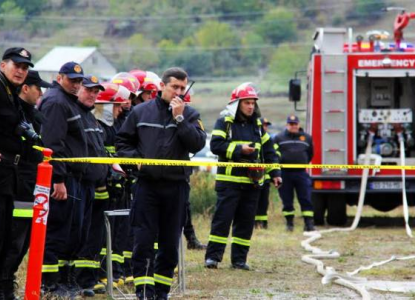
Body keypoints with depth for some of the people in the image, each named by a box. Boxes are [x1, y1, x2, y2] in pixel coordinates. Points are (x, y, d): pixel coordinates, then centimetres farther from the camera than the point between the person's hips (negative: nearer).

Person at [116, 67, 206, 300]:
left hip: (177, 185, 1)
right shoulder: (141, 112, 6)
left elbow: (198, 144, -10)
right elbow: (123, 141, 13)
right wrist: (135, 158, -3)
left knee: (170, 243, 7)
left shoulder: (190, 114, 5)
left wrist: (180, 118, -14)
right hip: (147, 183, -1)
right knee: (144, 241, -6)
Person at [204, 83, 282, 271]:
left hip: (252, 183, 5)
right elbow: (215, 145, -13)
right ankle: (213, 256, -3)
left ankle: (239, 259, 10)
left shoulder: (257, 125, 15)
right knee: (222, 218, -6)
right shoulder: (225, 123, -1)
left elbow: (269, 150, 18)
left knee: (246, 221, 5)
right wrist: (239, 149, -18)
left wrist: (275, 173, 11)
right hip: (229, 180, -5)